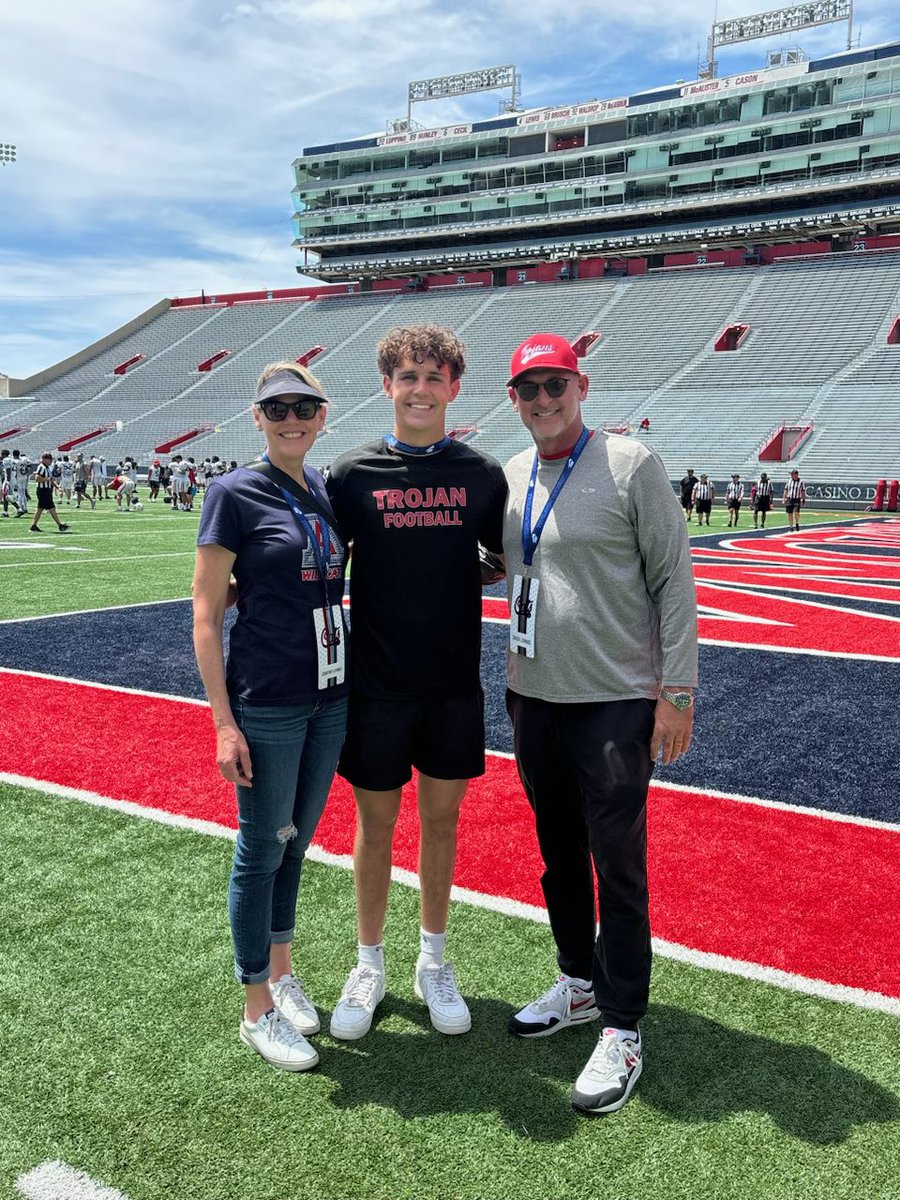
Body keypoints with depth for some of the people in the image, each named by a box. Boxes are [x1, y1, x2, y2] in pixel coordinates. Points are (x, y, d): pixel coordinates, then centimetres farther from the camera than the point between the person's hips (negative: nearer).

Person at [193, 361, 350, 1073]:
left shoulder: (327, 491, 8)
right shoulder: (235, 494, -9)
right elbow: (206, 615, -10)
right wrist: (224, 722, -14)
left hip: (331, 695, 6)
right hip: (266, 703, -6)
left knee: (296, 840, 17)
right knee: (262, 849, 5)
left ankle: (282, 971, 36)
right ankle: (258, 1009, 21)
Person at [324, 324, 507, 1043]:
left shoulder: (481, 474, 1)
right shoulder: (353, 474, -3)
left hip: (454, 682, 1)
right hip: (377, 681, -1)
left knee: (442, 817, 12)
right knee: (376, 822, 10)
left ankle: (433, 961, 31)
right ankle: (370, 965, 29)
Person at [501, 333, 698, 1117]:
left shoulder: (631, 464, -8)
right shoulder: (507, 479, 8)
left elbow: (673, 578, -9)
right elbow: (487, 566, 19)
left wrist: (676, 689, -12)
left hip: (616, 701, -6)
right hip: (535, 697, 6)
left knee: (618, 868, 1)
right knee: (559, 855, 18)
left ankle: (622, 1031, 16)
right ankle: (580, 985, 37)